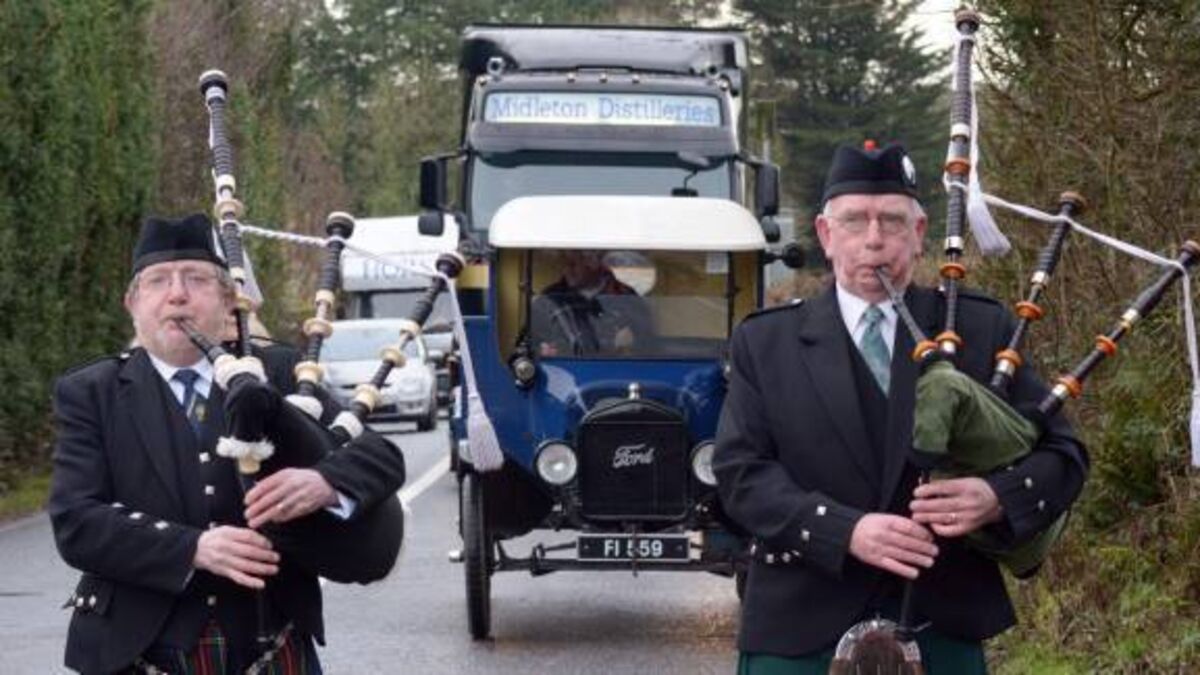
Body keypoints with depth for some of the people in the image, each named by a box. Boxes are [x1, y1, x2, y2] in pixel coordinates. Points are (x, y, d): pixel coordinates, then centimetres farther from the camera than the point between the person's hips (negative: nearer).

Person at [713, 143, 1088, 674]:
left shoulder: (980, 329, 8)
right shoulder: (764, 343, 6)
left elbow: (1062, 452, 7)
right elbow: (740, 471, -3)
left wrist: (998, 498, -15)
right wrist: (845, 531, -18)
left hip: (943, 631, 1)